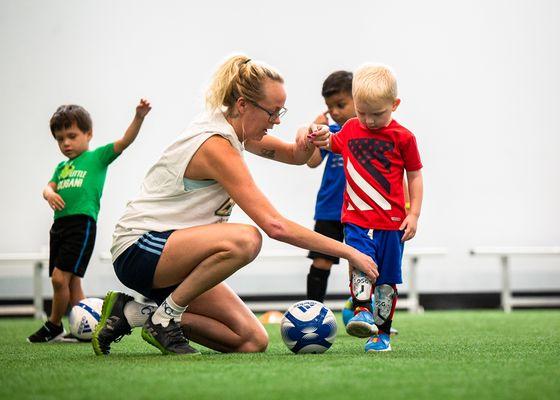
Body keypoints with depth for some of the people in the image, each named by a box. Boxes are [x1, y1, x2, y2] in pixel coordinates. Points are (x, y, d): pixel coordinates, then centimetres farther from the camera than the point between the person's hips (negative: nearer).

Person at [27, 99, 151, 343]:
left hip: (82, 222, -7)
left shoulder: (98, 157, 5)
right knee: (71, 282, 8)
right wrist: (50, 194, -14)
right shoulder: (62, 167, 22)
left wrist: (139, 118, -21)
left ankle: (54, 326, 4)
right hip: (60, 223, 7)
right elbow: (49, 186, 11)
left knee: (60, 277, -12)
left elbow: (125, 141, -6)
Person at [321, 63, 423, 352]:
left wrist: (414, 214, -2)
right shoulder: (350, 130, 8)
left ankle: (382, 333, 12)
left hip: (392, 221, -2)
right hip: (356, 219, 2)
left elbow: (415, 175, 4)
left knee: (387, 279, 5)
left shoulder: (402, 137, -3)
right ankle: (362, 311, -36)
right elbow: (331, 144, 30)